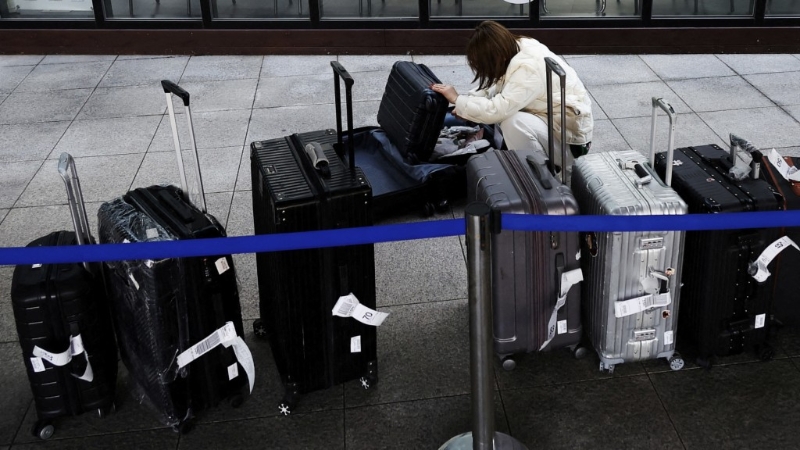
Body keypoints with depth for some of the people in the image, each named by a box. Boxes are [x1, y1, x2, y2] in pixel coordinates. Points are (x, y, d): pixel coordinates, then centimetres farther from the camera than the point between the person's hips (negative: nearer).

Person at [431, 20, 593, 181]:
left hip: (570, 133, -9)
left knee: (514, 123, -32)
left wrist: (458, 100, -21)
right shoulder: (518, 49, -4)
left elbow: (498, 110, -34)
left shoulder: (528, 68, -29)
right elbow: (497, 87, 9)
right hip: (550, 117, 9)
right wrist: (465, 106, -5)